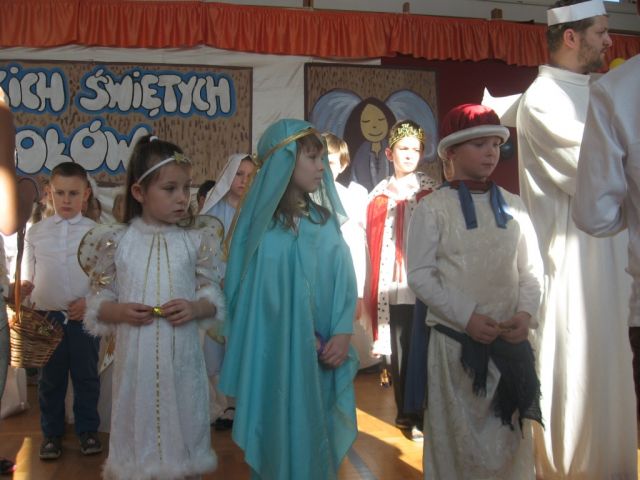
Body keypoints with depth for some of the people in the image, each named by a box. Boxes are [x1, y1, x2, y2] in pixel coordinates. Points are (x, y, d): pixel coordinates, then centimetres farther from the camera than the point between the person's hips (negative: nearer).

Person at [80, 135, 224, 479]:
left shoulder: (196, 239, -2)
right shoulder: (117, 241, -2)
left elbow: (214, 295, 2)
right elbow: (98, 303, 3)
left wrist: (195, 308, -17)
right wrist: (119, 311, -16)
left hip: (182, 359, 1)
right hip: (136, 359, 0)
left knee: (182, 426, 14)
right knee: (138, 427, 13)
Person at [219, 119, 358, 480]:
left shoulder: (325, 220, 6)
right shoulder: (259, 226, -6)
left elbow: (345, 280, 3)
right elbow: (247, 291, -3)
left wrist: (343, 333, -9)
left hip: (322, 355, 4)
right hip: (275, 356, -3)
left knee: (318, 440, 14)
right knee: (281, 438, 7)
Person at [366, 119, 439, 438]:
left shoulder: (433, 191, 3)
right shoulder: (379, 195, 9)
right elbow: (374, 244, 7)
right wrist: (374, 288, 3)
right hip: (395, 286, 2)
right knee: (400, 351, 7)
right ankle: (407, 415, 22)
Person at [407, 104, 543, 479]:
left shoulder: (514, 206, 7)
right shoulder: (433, 208, -5)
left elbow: (532, 268, 8)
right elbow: (420, 275, -9)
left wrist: (526, 313, -9)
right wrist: (466, 317, -16)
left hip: (511, 338, 4)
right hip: (455, 337, -3)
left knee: (510, 432, 15)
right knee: (459, 432, 8)